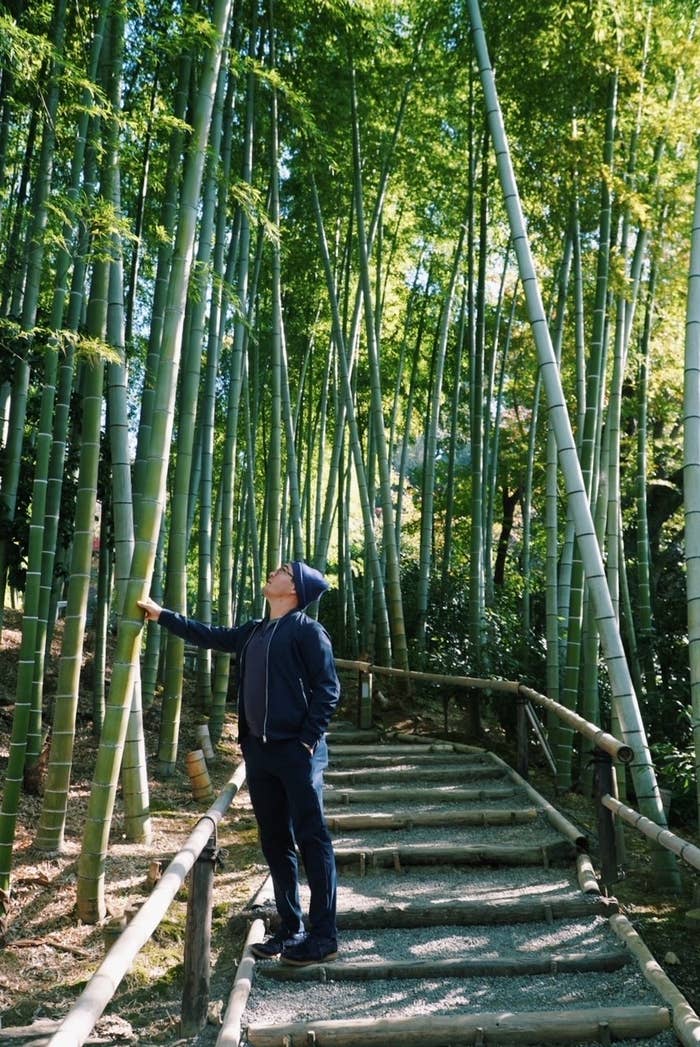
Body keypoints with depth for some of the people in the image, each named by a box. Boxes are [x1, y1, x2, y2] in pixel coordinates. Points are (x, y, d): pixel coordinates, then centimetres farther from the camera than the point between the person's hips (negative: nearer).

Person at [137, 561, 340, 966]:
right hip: (259, 751, 8)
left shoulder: (308, 630, -7)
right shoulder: (254, 632, 15)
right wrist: (162, 615, 31)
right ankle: (291, 930, 22)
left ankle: (324, 936, 4)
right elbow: (210, 635, 29)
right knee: (276, 842, 12)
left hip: (298, 753, -8)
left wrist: (309, 741, -15)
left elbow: (328, 689, -11)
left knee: (312, 839, -3)